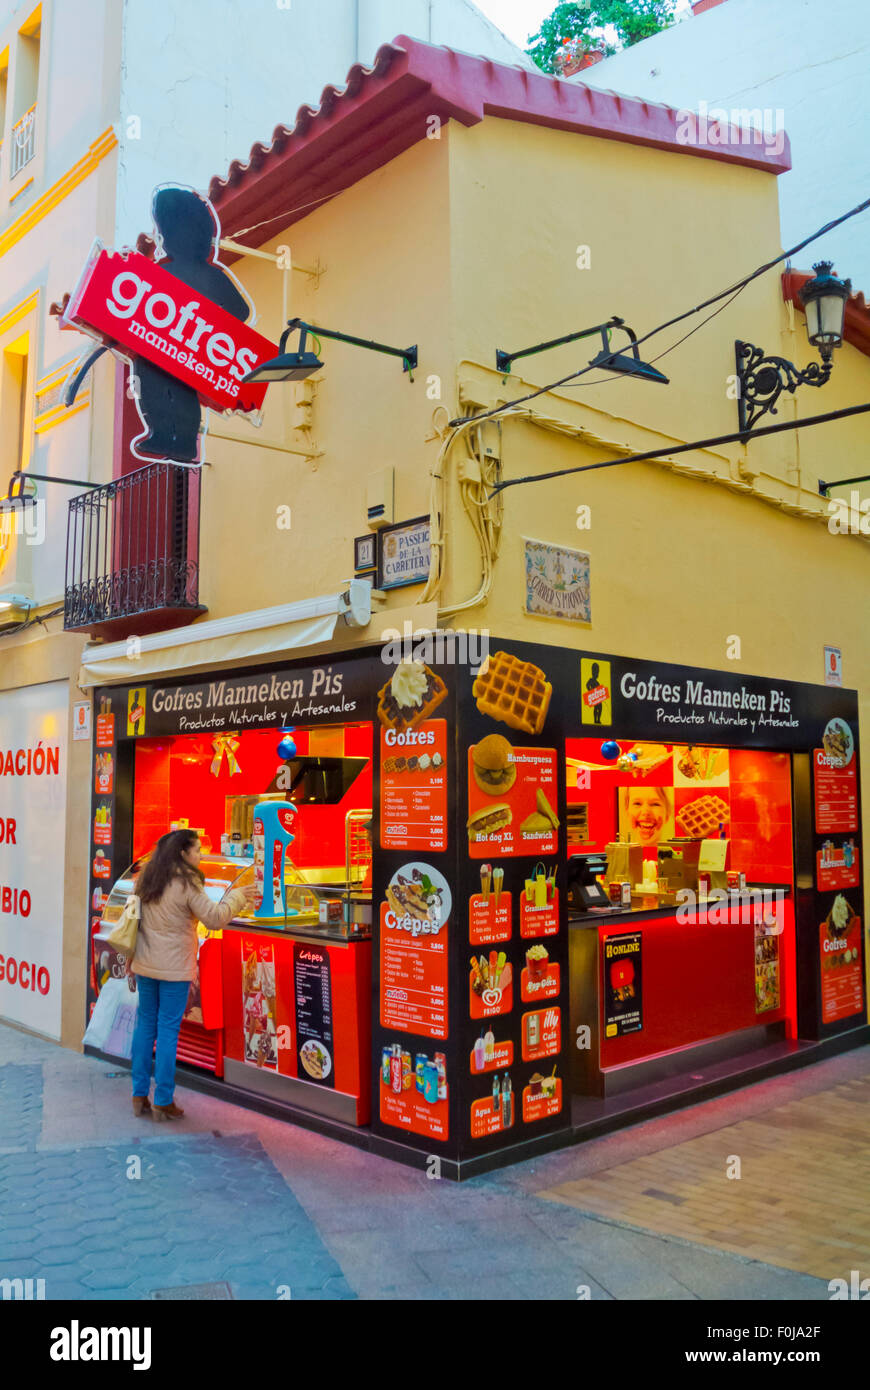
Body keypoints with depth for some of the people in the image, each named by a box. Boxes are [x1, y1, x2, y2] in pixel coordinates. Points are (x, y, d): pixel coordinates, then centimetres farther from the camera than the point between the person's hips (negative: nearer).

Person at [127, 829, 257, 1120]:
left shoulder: (146, 879, 8)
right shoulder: (187, 883, -13)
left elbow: (134, 918, 16)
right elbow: (214, 919, -14)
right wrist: (237, 896, -3)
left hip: (145, 965, 6)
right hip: (174, 968, -6)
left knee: (145, 1025, 12)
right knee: (168, 1029, 0)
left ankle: (139, 1096, 18)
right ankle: (163, 1102, 6)